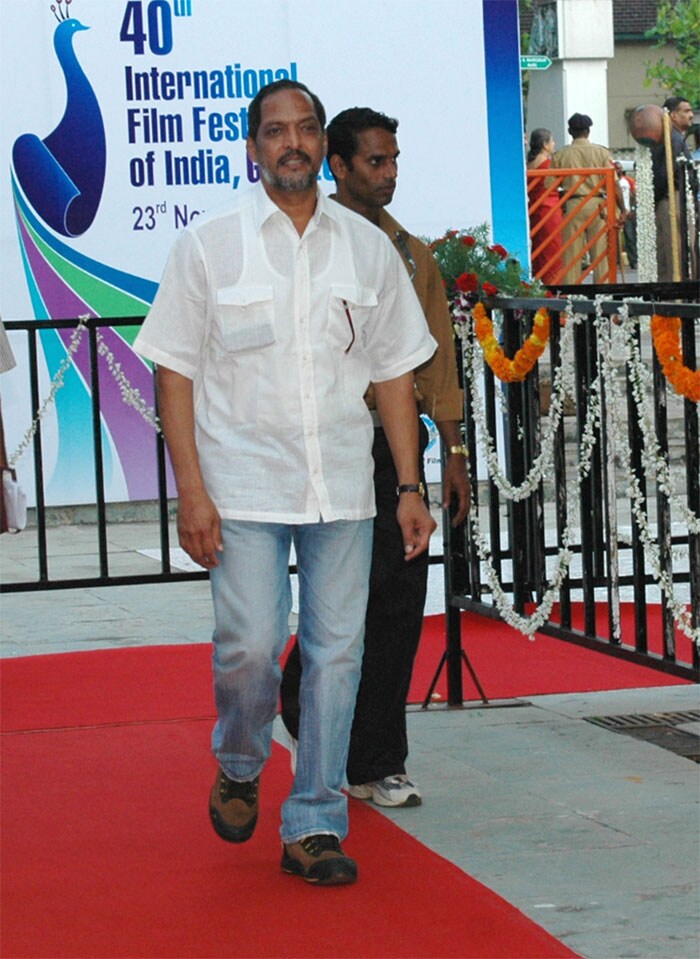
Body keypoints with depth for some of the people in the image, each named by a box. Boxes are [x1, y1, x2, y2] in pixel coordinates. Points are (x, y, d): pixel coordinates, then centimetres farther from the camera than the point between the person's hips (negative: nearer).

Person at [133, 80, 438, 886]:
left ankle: (314, 826, 10)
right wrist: (191, 491, -8)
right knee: (250, 647, -9)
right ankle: (239, 768, 21)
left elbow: (394, 371, 13)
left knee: (336, 651, 1)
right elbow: (174, 371, 0)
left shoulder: (368, 247, 8)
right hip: (245, 484, -2)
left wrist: (409, 487, 7)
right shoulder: (208, 244, 1)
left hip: (342, 486, 3)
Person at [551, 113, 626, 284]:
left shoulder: (560, 155, 2)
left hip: (572, 205, 0)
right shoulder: (601, 152, 1)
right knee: (601, 253, 3)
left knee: (571, 254, 2)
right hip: (597, 205, 0)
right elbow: (614, 184, -4)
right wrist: (622, 210, -1)